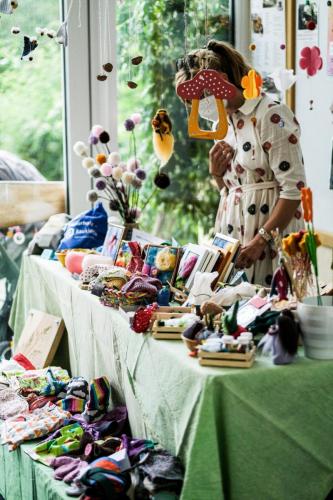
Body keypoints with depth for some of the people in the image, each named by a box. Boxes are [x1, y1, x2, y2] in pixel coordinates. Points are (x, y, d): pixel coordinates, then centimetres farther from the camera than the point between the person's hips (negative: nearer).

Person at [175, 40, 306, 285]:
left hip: (270, 229, -7)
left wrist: (260, 240, -19)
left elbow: (294, 190, -16)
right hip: (232, 228, 7)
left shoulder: (272, 116, -13)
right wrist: (216, 172, 0)